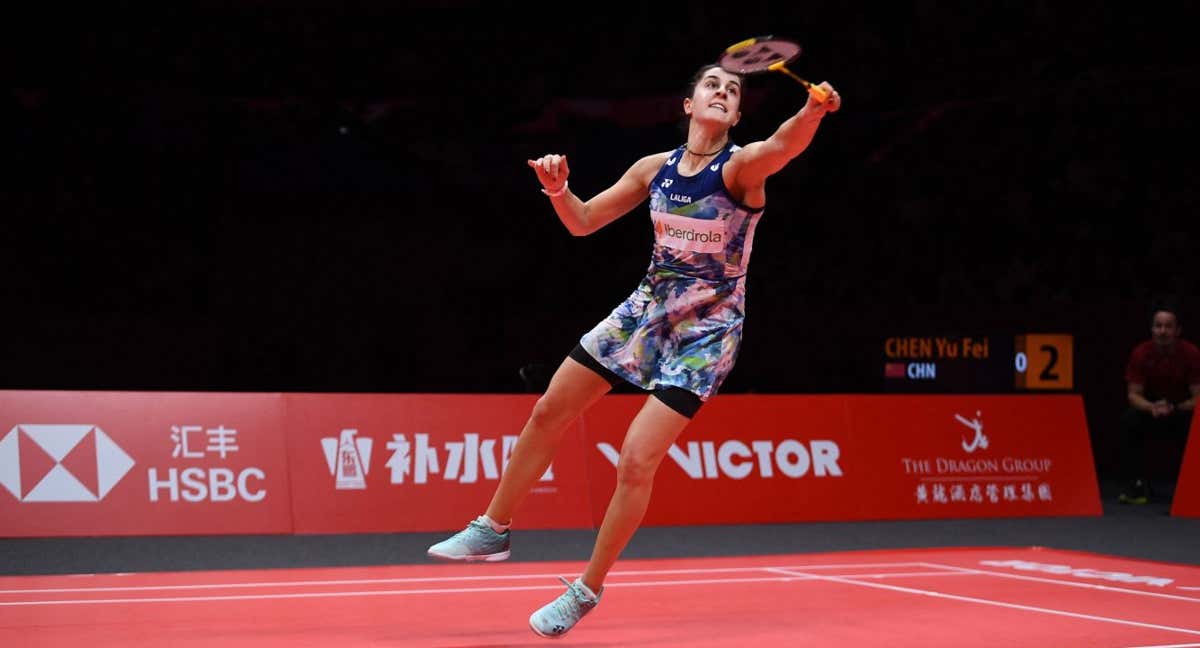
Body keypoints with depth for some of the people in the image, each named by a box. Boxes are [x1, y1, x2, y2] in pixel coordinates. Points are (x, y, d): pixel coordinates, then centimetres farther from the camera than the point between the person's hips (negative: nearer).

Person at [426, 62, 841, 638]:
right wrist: (558, 189, -14)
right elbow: (581, 222, 7)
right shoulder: (655, 168, 0)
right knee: (548, 412, 9)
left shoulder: (741, 166, -16)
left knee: (637, 460, -14)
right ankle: (492, 531, 29)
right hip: (646, 309, 6)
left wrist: (812, 112, -61)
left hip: (705, 332, -6)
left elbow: (783, 144, -40)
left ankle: (587, 591, 5)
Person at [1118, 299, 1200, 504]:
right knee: (1129, 420, -29)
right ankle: (1139, 485, -23)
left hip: (1183, 412, -2)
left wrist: (1175, 408, -35)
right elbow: (1133, 394, -11)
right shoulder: (1141, 353, -13)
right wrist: (1152, 408, -32)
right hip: (1151, 413, 2)